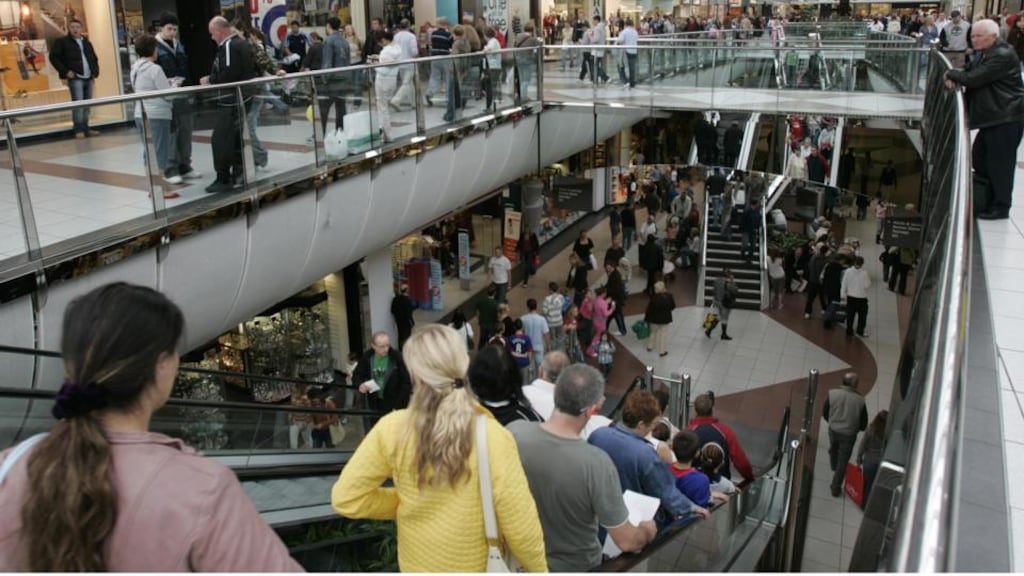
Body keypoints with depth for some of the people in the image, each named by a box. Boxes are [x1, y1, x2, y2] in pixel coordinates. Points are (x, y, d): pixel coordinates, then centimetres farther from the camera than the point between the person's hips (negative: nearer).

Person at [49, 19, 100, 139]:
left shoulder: (87, 43, 20)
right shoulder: (62, 42, 2)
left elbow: (94, 59, 27)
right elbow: (53, 57, -2)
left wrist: (95, 73, 13)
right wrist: (65, 71, -9)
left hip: (88, 78, 6)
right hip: (75, 78, -6)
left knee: (87, 104, 5)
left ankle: (86, 128, 10)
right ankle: (78, 130, -12)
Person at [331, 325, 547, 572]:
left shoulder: (392, 429, -21)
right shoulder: (492, 436, -28)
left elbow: (346, 499, -14)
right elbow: (521, 529, -22)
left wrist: (404, 501, -1)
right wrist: (539, 569, -3)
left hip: (417, 562, 2)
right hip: (475, 565, -2)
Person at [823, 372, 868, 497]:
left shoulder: (832, 393, -20)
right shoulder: (860, 400, -23)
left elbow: (825, 413, -5)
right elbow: (863, 424, -11)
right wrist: (854, 428, 10)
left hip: (833, 430, 3)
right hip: (849, 434, -3)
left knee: (833, 450, 34)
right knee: (843, 461, 14)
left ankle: (834, 467, 63)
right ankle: (835, 488, 24)